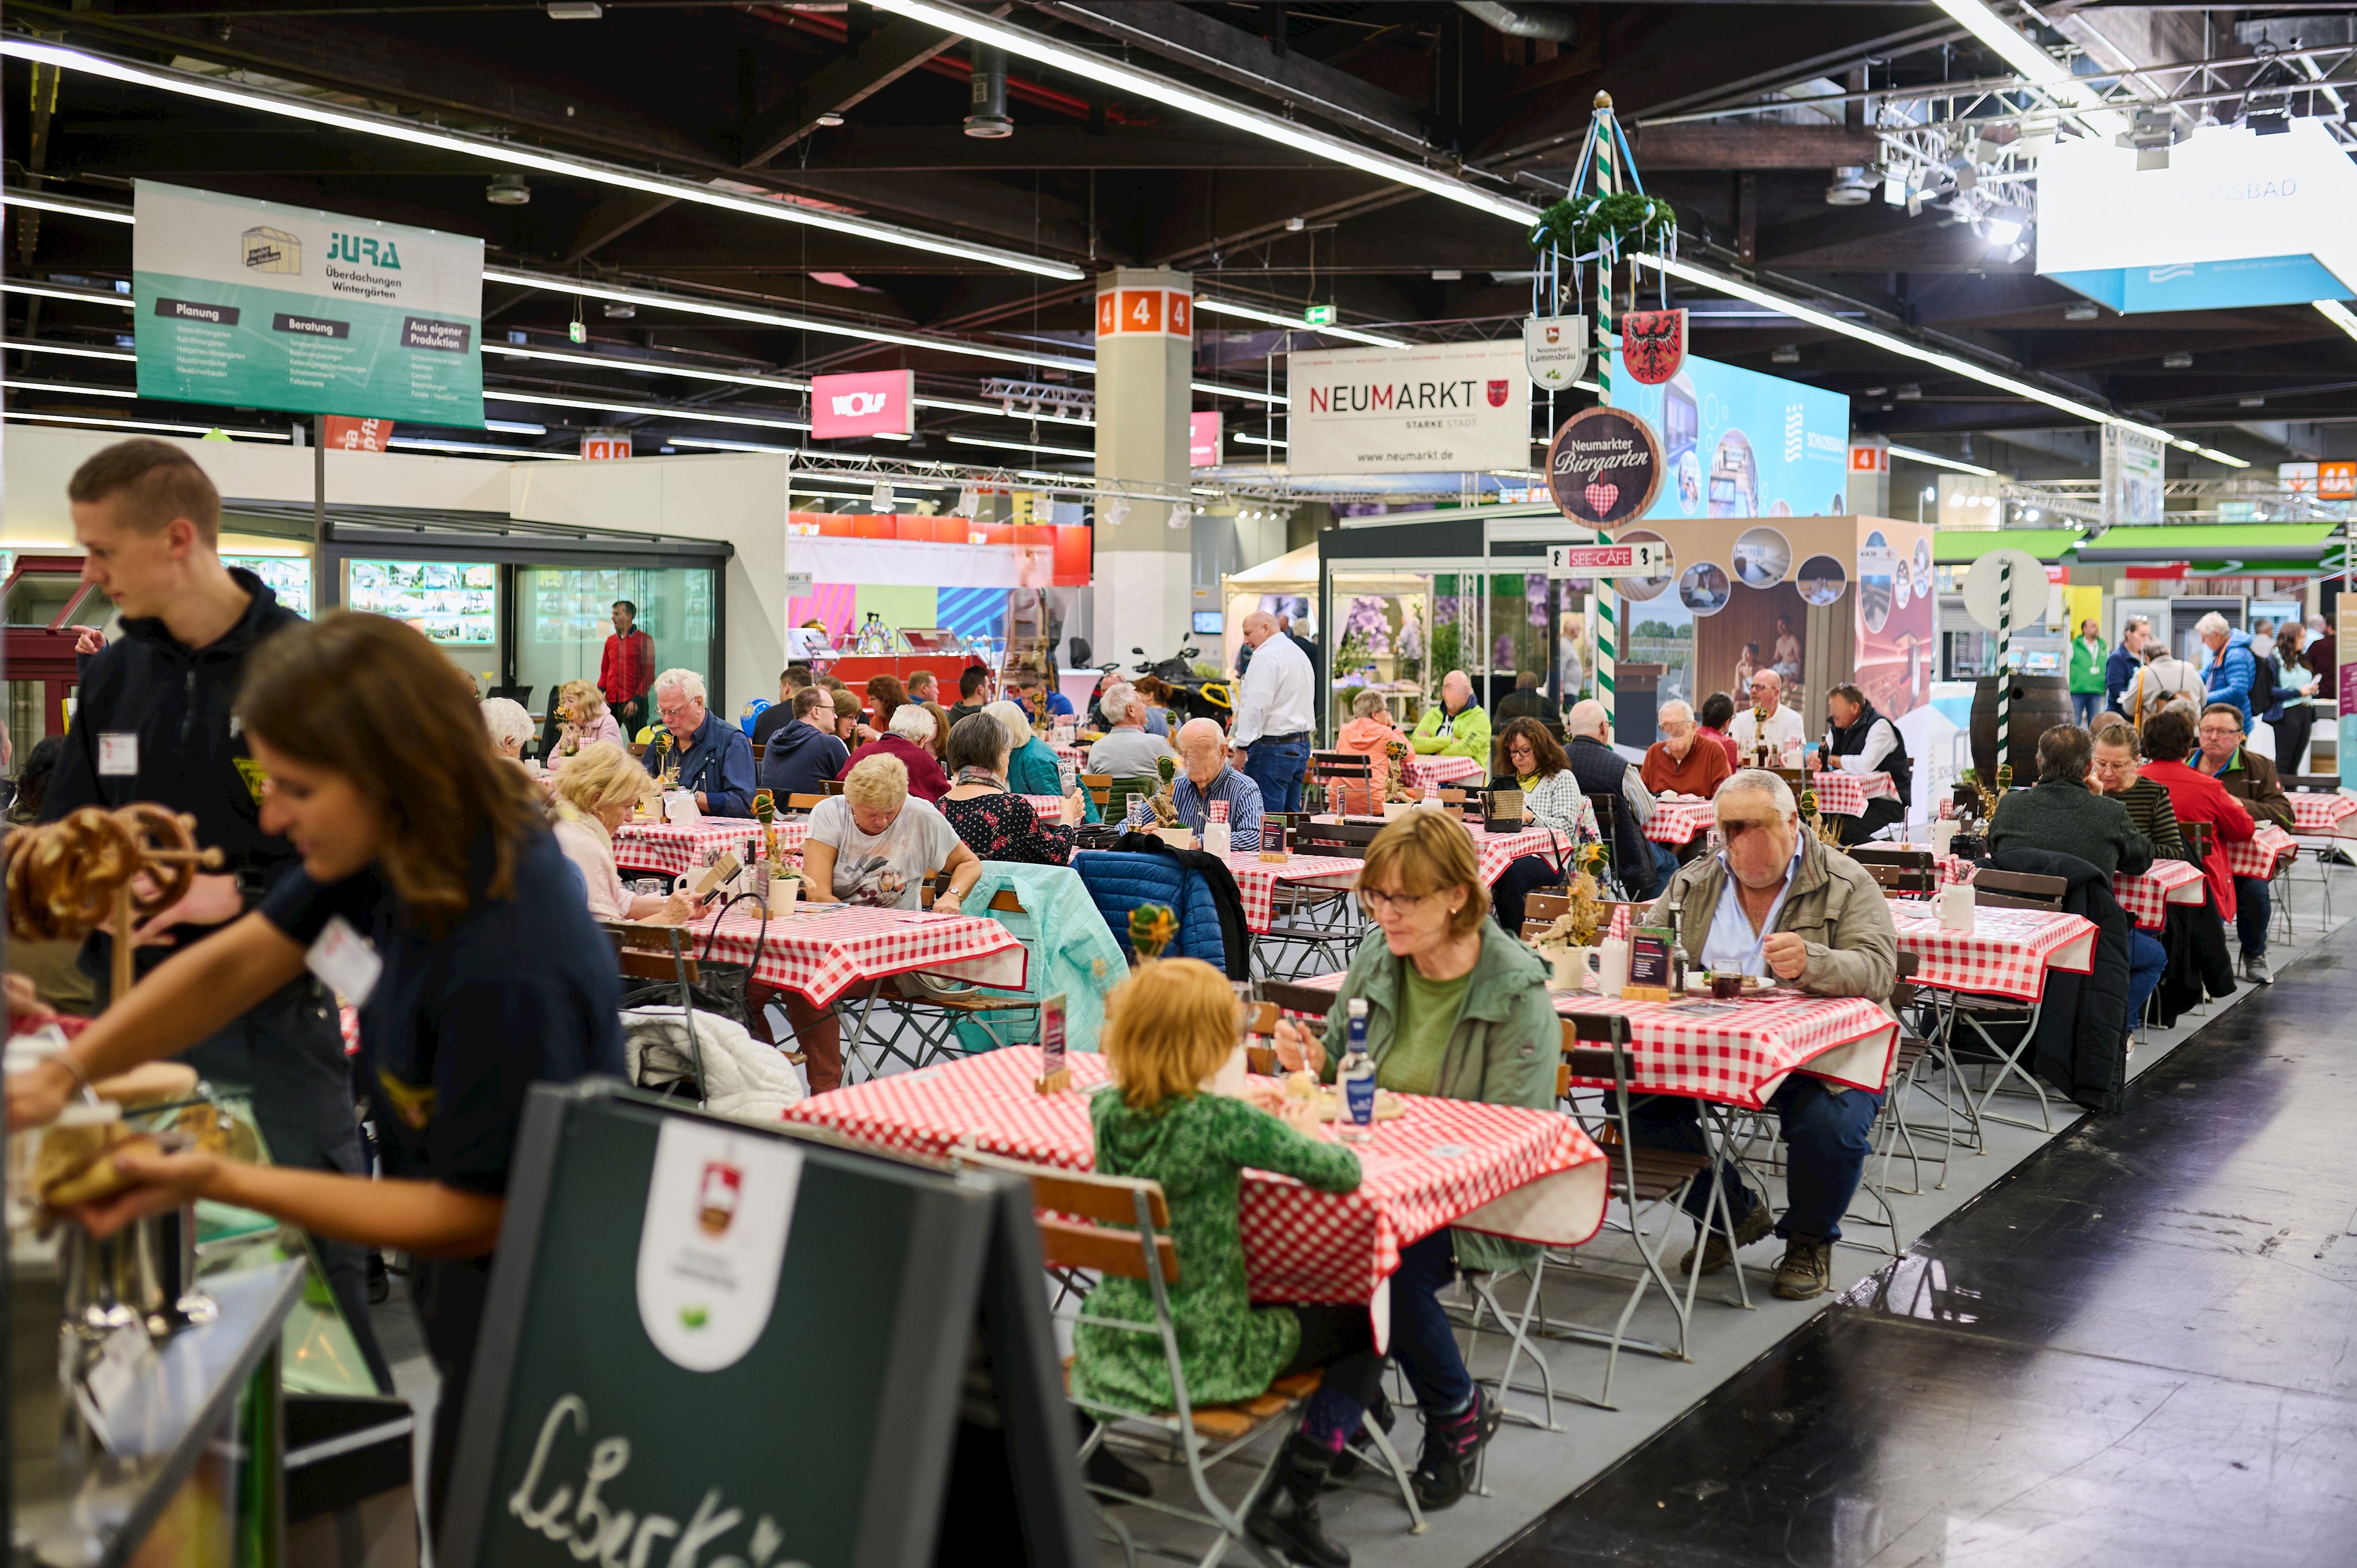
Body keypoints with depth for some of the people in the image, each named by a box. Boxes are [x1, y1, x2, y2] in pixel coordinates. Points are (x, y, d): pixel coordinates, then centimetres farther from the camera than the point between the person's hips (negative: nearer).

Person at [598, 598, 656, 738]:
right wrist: (600, 691, 4)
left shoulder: (644, 640, -1)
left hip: (632, 703, -5)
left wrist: (637, 700, -13)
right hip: (610, 702, 5)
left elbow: (649, 674, -5)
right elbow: (605, 671, 21)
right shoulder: (611, 641, 16)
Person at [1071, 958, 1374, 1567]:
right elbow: (1343, 1171, -20)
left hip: (1109, 1347, 7)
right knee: (1364, 1330, 14)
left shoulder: (1106, 1110, -6)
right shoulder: (1222, 1122, -24)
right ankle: (1290, 1497, 5)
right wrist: (1305, 1129, 0)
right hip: (1203, 1356, -7)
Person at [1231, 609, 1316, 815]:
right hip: (1302, 744, 10)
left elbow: (1256, 706, -19)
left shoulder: (1265, 657, -11)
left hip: (1273, 746, -10)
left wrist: (1242, 746, -17)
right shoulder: (1299, 653, 19)